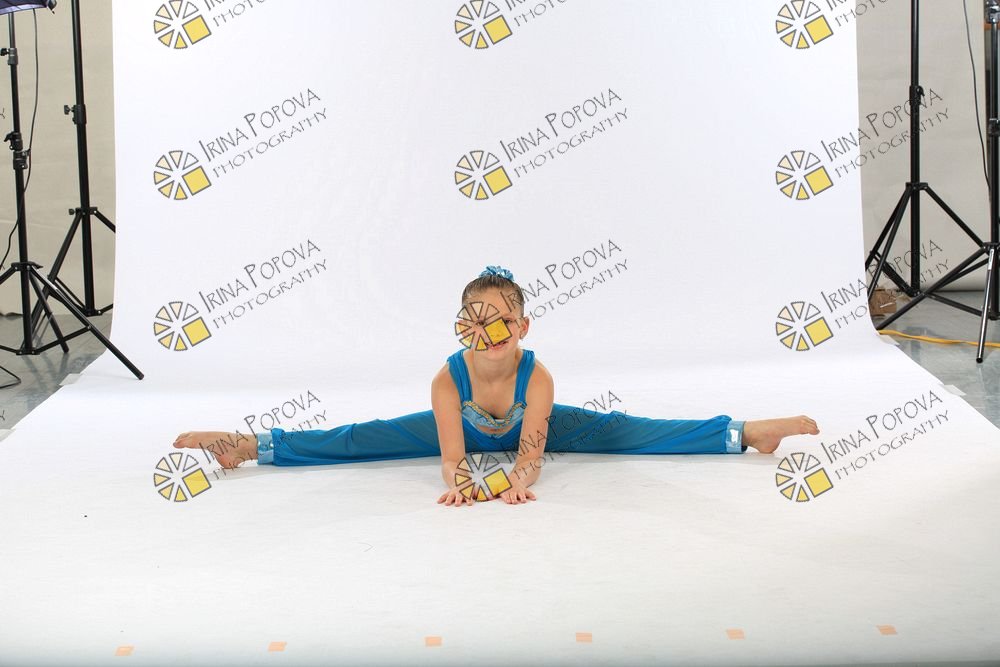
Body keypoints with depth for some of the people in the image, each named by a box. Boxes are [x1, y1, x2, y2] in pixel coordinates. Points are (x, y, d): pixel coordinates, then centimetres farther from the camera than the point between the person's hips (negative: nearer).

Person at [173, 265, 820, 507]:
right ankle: (250, 446, -1)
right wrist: (460, 477, -66)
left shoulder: (537, 376, -39)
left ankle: (744, 433, -14)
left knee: (617, 431, -14)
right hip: (464, 428, 1)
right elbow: (450, 452, -44)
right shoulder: (449, 378, -36)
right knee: (364, 440, -6)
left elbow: (532, 449, -48)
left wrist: (521, 476, -69)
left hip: (532, 427, -1)